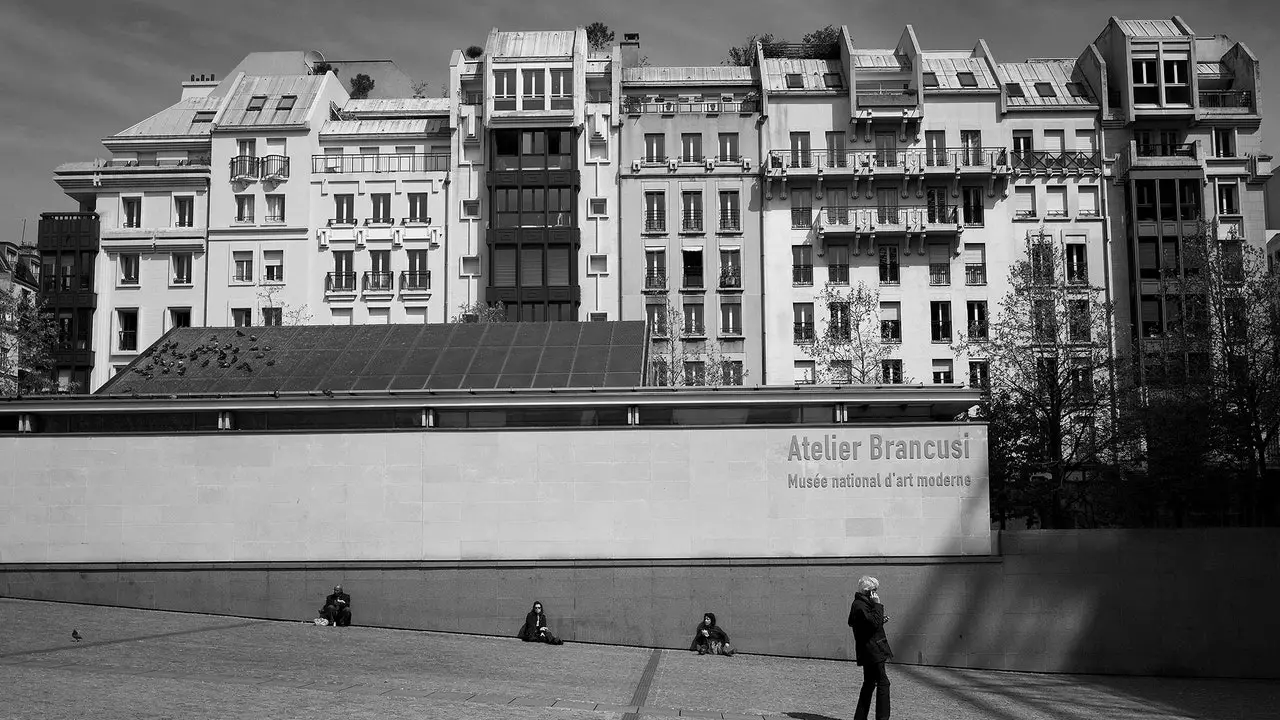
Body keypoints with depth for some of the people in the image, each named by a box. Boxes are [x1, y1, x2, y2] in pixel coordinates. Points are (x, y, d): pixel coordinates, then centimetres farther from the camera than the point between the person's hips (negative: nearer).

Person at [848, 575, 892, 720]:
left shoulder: (864, 603, 17)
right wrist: (878, 605, -20)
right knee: (883, 682, -10)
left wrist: (881, 620, 11)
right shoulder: (859, 606, -17)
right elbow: (873, 623, -26)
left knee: (869, 683, 16)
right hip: (871, 651, -11)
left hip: (870, 652, 11)